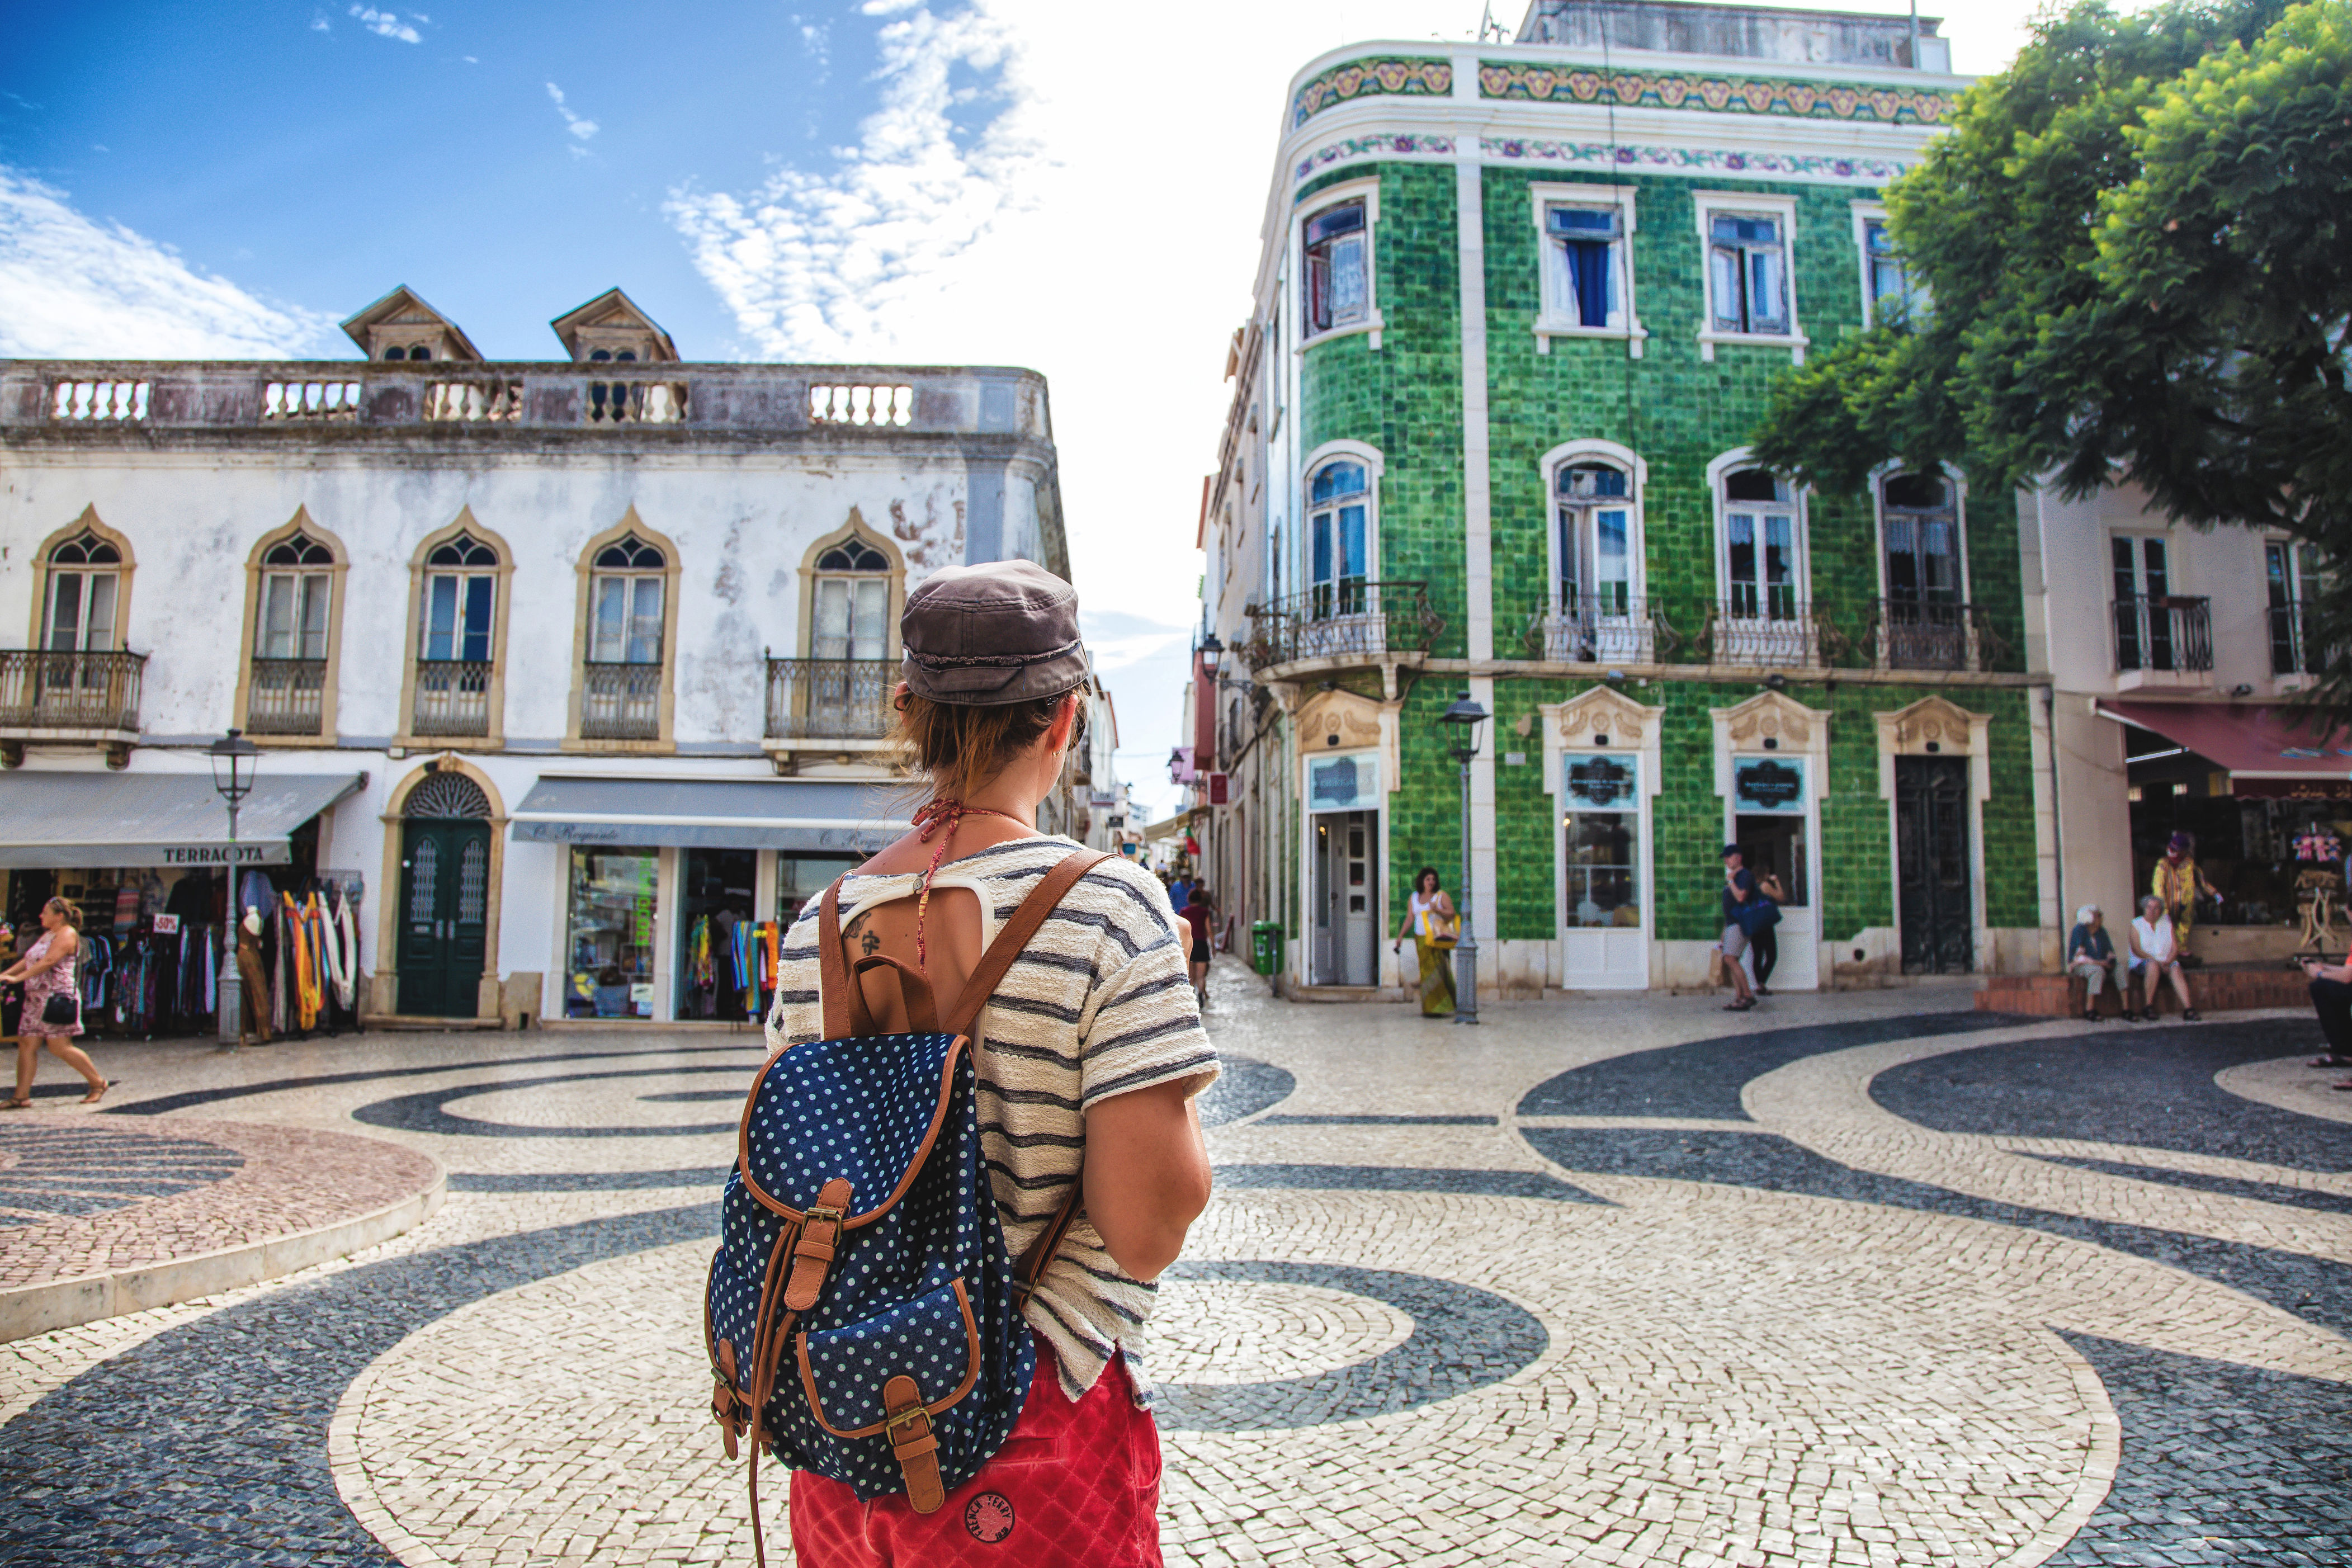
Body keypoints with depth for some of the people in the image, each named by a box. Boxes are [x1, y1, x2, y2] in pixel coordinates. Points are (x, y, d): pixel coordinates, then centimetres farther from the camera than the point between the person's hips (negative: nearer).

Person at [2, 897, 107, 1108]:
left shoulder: (67, 934, -9)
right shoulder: (48, 934, 20)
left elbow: (49, 961, -20)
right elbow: (28, 960, 18)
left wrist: (18, 978, -24)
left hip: (57, 997, -9)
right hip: (36, 999, 9)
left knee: (60, 1047, -8)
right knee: (27, 1044, 3)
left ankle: (97, 1083, 4)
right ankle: (22, 1097, 4)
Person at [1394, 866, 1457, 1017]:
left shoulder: (1441, 895, 3)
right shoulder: (1413, 897, 13)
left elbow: (1452, 914, -3)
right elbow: (1410, 919, 14)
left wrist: (1438, 910, -19)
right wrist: (1400, 936, 7)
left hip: (1439, 940, -3)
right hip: (1422, 940, 3)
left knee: (1441, 971, -10)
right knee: (1426, 972, -1)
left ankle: (1445, 1007, -7)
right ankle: (1430, 1008, 2)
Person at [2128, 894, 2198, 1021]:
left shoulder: (2167, 924, 17)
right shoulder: (2136, 925, 7)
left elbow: (2175, 948, 7)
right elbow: (2137, 950, -5)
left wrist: (2168, 961, -13)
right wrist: (2157, 962, -16)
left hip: (2166, 963, 3)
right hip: (2142, 963, -3)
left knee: (2175, 968, -31)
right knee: (2153, 965, -37)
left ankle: (2188, 1008, -39)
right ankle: (2148, 1008, -31)